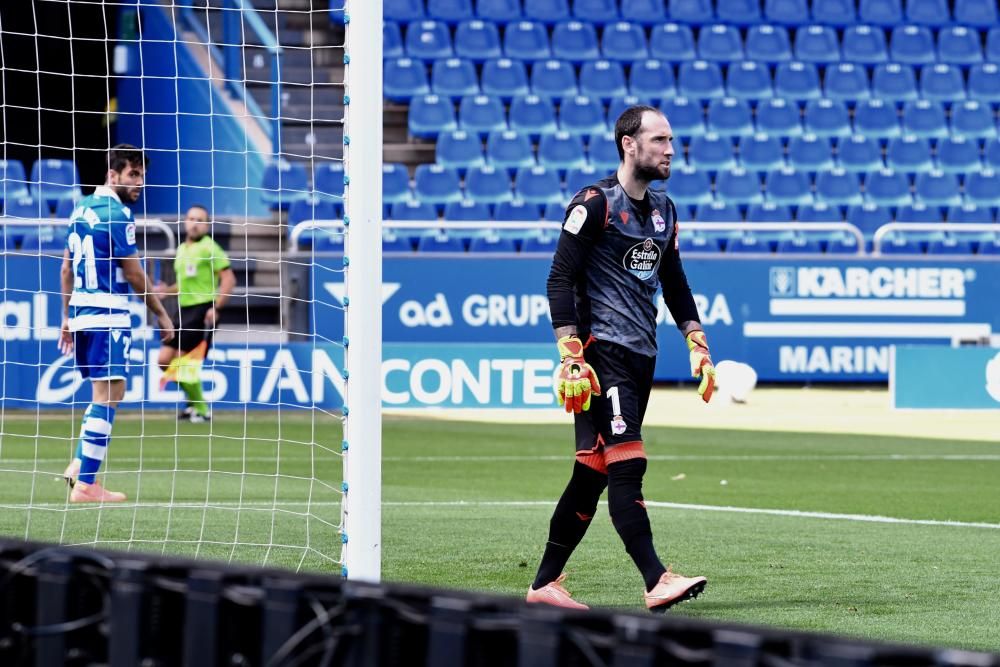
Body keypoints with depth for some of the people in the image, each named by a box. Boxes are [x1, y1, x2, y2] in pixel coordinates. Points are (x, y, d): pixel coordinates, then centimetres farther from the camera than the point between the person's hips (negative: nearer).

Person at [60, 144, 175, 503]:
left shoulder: (82, 209, 13)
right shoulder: (116, 214, -13)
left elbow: (67, 267, 18)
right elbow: (134, 274, -10)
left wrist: (67, 317, 23)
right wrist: (161, 314, 0)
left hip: (82, 312, 9)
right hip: (108, 315, -9)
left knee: (105, 392, 19)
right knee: (107, 394, -7)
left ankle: (79, 465, 12)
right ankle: (85, 484, -9)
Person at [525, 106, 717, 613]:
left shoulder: (663, 210, 16)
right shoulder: (595, 204, -8)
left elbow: (674, 284, 26)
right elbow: (560, 280, -12)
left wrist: (697, 345, 16)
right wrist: (571, 356, -19)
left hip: (641, 356, 8)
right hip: (602, 352, -8)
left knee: (594, 471, 8)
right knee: (627, 463, -15)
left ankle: (546, 583, 14)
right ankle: (656, 582, -22)